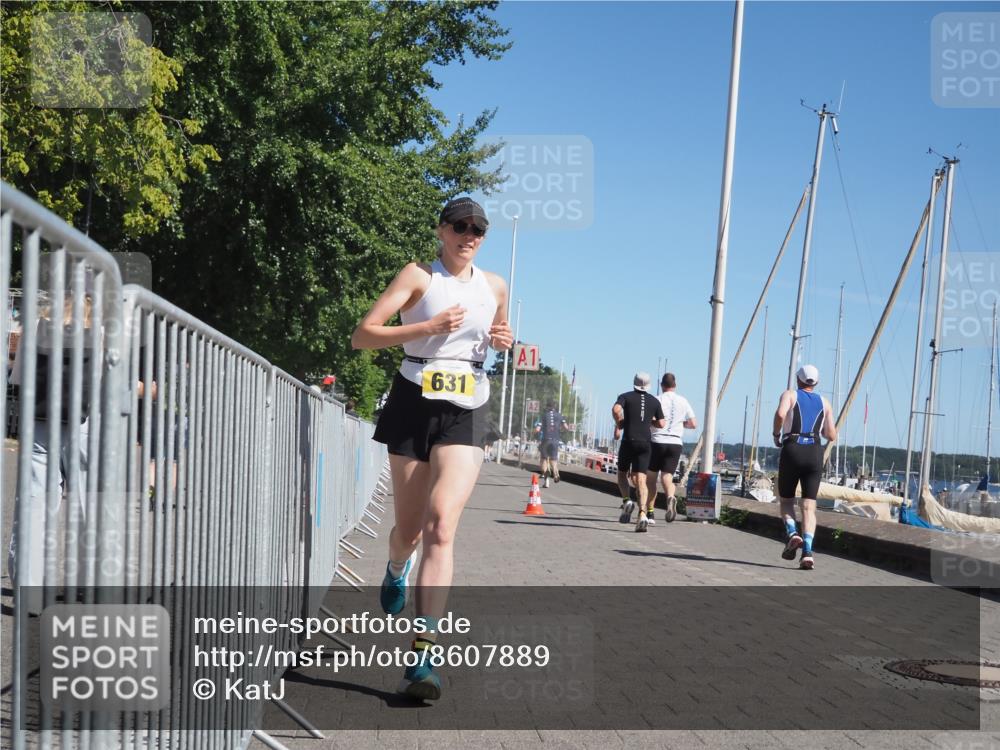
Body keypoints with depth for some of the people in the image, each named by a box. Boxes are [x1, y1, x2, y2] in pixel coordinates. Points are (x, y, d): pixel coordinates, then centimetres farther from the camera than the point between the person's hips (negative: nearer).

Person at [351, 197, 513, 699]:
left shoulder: (495, 287, 12)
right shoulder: (419, 276, 0)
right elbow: (362, 336, -8)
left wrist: (504, 342, 5)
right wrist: (428, 327, -18)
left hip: (466, 413, 1)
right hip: (414, 405, -1)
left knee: (441, 527, -18)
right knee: (409, 530, 8)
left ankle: (423, 656, -21)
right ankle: (397, 571, 49)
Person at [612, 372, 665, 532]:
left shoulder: (626, 396, 3)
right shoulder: (654, 401, 11)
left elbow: (616, 409, -17)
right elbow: (661, 424, 10)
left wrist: (618, 425, -2)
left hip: (628, 441, -2)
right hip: (645, 443, 2)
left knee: (622, 473, 19)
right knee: (640, 479, -3)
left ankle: (626, 501, -5)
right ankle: (642, 514, -21)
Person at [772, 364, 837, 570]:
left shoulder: (790, 395, 8)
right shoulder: (824, 402, 17)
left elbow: (780, 414, -15)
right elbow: (832, 435, 13)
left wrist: (776, 434, 2)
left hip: (792, 450, -2)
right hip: (815, 453, 2)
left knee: (786, 499, 15)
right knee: (809, 505, -1)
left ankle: (792, 533, -11)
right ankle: (807, 551, -16)